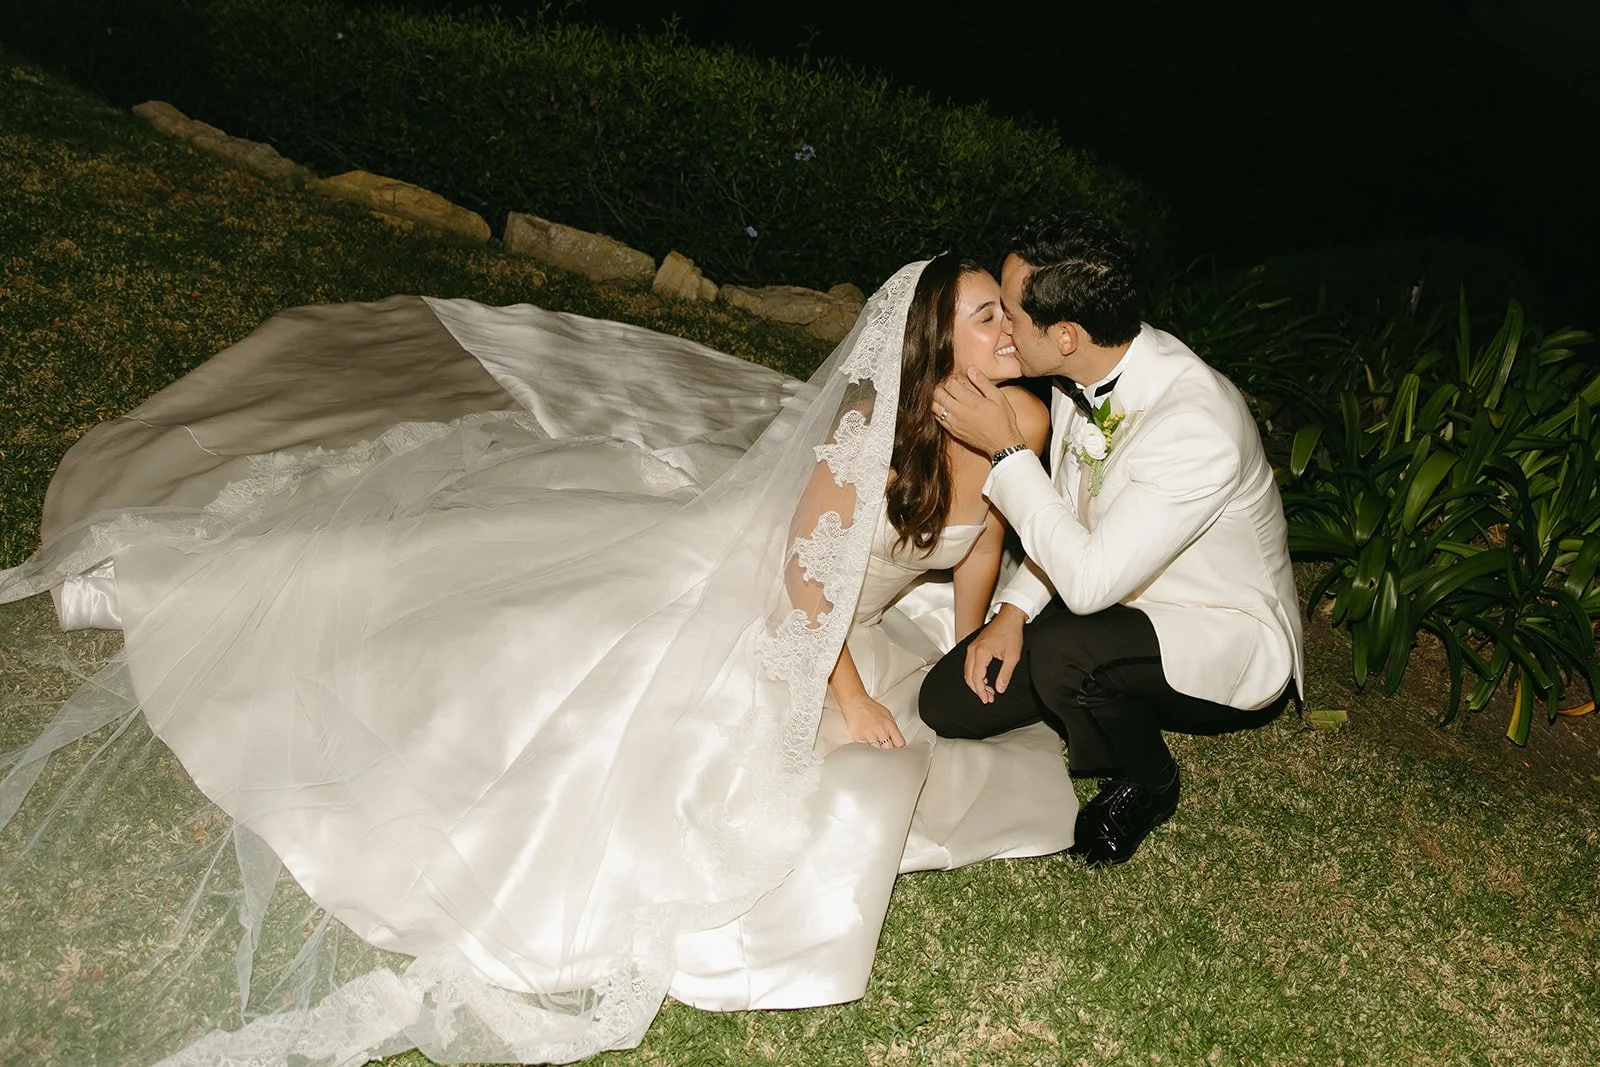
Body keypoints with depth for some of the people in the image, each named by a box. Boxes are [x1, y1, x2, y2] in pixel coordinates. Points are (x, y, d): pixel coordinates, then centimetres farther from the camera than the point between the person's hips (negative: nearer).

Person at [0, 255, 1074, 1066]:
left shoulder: (1015, 428, -6)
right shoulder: (871, 421, -26)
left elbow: (981, 544, 12)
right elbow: (802, 571, -22)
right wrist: (845, 696, -17)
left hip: (843, 641, 8)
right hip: (728, 593, -7)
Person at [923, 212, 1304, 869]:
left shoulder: (1197, 426, -34)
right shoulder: (1085, 373, -9)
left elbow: (1088, 581, -33)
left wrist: (1005, 451, -28)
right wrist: (1014, 610, -6)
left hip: (1231, 648, -6)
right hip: (1121, 604, 7)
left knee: (1061, 652, -35)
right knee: (949, 702, -5)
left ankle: (1145, 783, -4)